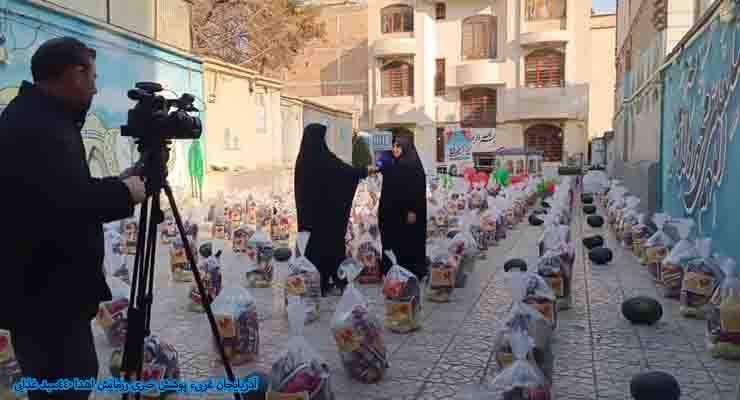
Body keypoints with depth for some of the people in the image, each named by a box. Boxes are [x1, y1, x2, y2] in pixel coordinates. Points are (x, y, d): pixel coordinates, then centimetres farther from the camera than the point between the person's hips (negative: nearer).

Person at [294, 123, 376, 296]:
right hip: (326, 209, -7)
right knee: (328, 242, 5)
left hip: (309, 209, 7)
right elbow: (346, 171, -10)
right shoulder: (323, 159, -18)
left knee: (313, 243, 13)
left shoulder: (303, 159, 4)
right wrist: (366, 170, 5)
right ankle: (323, 284, 12)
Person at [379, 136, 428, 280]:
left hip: (407, 212, -7)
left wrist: (413, 210, -21)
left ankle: (412, 272, 7)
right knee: (391, 244, 9)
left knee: (408, 245, -2)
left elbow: (418, 190, -15)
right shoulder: (391, 165, 12)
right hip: (391, 212, 7)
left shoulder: (414, 166, -9)